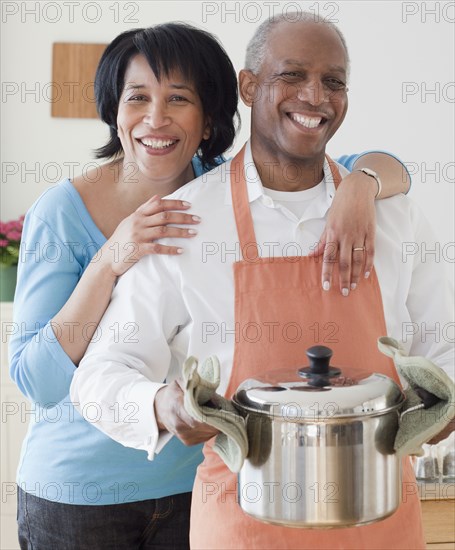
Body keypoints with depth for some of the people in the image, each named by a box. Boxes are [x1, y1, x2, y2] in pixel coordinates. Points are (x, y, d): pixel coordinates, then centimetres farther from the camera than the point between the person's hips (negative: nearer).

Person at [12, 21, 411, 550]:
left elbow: (387, 169, -6)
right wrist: (109, 263, -31)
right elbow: (35, 382, -20)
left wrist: (360, 186, -30)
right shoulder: (62, 212, -15)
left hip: (195, 481, 3)